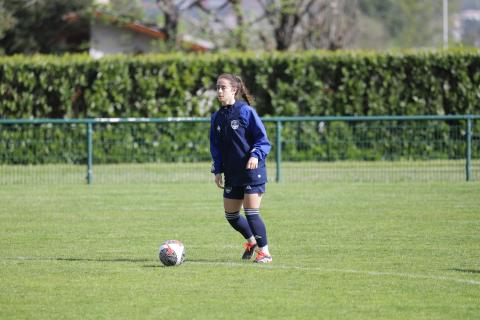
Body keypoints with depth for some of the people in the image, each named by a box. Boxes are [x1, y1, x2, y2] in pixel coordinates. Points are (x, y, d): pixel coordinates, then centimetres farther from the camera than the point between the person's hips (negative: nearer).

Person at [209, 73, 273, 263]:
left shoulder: (246, 112, -9)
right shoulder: (217, 117, 10)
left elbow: (262, 139, -8)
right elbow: (215, 147, 16)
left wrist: (256, 155, -24)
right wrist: (217, 171, 9)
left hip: (252, 171, -7)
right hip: (232, 174, 7)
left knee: (251, 212, -9)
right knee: (231, 215, 9)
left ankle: (264, 251, 3)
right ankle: (252, 241, 34)